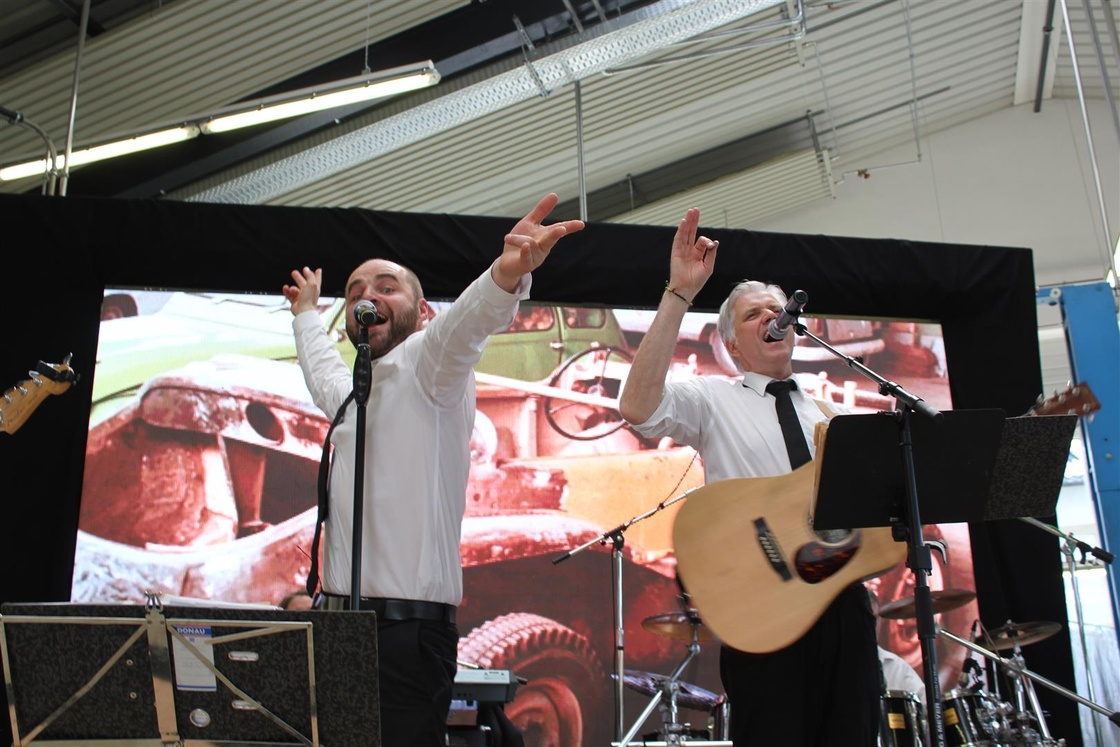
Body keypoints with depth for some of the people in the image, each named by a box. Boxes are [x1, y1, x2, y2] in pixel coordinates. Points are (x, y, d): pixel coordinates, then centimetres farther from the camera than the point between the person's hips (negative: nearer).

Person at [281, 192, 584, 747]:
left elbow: (462, 325, -26)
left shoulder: (425, 365, -3)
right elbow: (321, 367, 45)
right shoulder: (350, 394, 21)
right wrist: (305, 312, 61)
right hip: (340, 619, 8)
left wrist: (506, 276, -47)